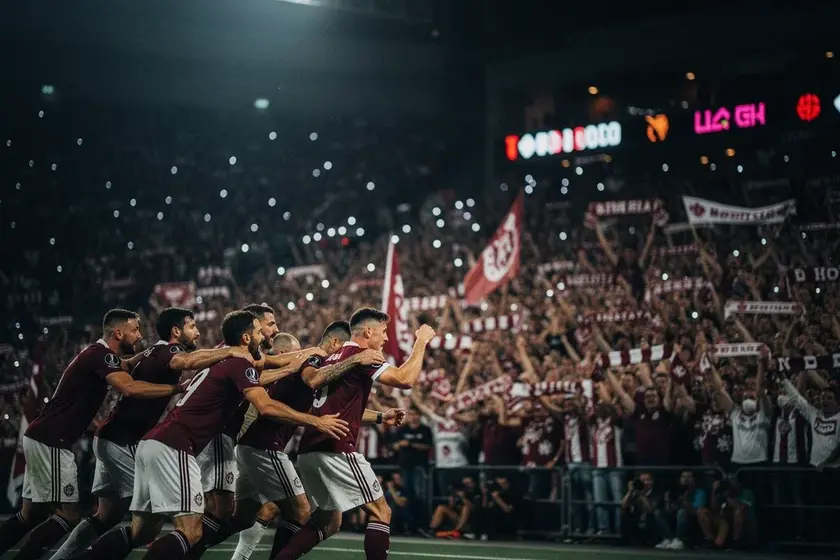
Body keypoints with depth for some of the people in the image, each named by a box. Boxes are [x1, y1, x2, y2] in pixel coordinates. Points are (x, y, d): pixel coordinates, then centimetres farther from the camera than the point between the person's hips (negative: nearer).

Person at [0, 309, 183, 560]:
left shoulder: (100, 355, 15)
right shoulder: (101, 355, -16)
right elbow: (130, 388, -31)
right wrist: (177, 388, -27)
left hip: (43, 438, 10)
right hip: (51, 442, -10)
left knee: (32, 514, 14)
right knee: (69, 514, -8)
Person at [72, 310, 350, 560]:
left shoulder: (220, 361, 24)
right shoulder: (240, 363, -4)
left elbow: (255, 380, 43)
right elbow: (266, 406, -18)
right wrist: (316, 421, -13)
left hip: (152, 442, 9)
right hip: (173, 447, -9)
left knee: (141, 532, 13)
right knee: (190, 532, -12)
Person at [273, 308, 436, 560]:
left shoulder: (333, 358, 20)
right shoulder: (360, 356, -6)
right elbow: (405, 379, -17)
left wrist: (380, 416, 28)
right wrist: (421, 341, -5)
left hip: (309, 451, 9)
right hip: (335, 450, -9)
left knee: (329, 522, 19)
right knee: (381, 512, -1)